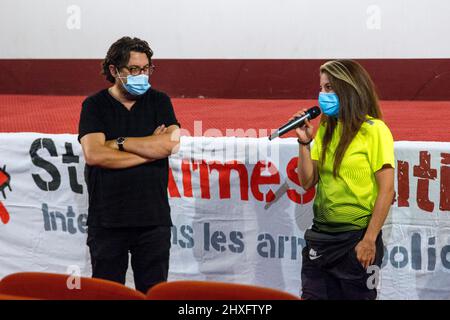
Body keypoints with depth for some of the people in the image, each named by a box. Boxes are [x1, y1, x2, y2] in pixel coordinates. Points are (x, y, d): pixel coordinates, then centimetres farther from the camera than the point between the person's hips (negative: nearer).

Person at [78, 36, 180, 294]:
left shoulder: (159, 101, 8)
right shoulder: (94, 106, 2)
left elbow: (171, 143, -9)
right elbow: (93, 154, -14)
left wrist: (119, 142, -8)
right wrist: (150, 149, -10)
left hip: (154, 217, 1)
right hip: (107, 220, -1)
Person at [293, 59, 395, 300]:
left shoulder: (374, 130, -9)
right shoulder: (325, 130, 10)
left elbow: (387, 190, -12)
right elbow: (308, 182, 9)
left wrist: (369, 240, -15)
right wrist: (304, 142, -3)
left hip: (357, 237, -6)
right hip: (321, 235, 6)